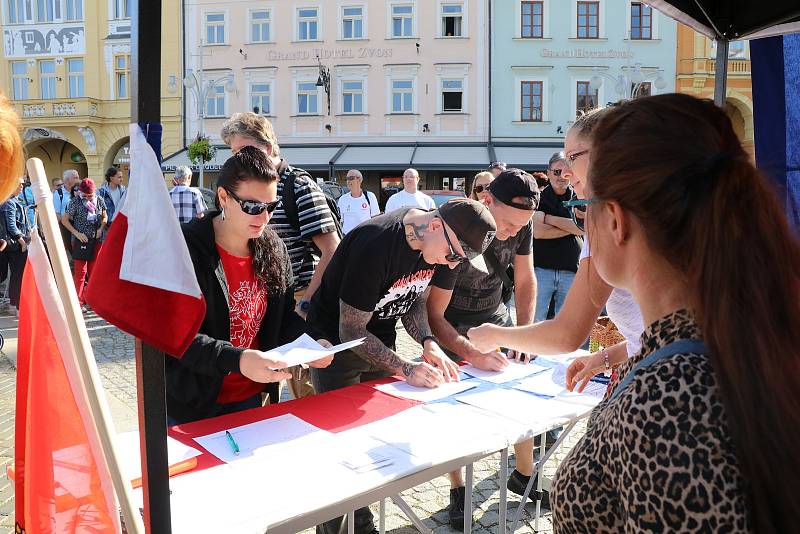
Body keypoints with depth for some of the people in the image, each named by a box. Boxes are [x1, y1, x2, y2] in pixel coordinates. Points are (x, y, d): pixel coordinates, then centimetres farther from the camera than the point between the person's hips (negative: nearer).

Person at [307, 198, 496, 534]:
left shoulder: (438, 241, -10)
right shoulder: (375, 245, -33)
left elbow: (415, 301, 2)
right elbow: (351, 332, -27)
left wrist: (429, 343, -16)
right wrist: (406, 370, -33)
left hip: (379, 342, 7)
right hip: (336, 343, -6)